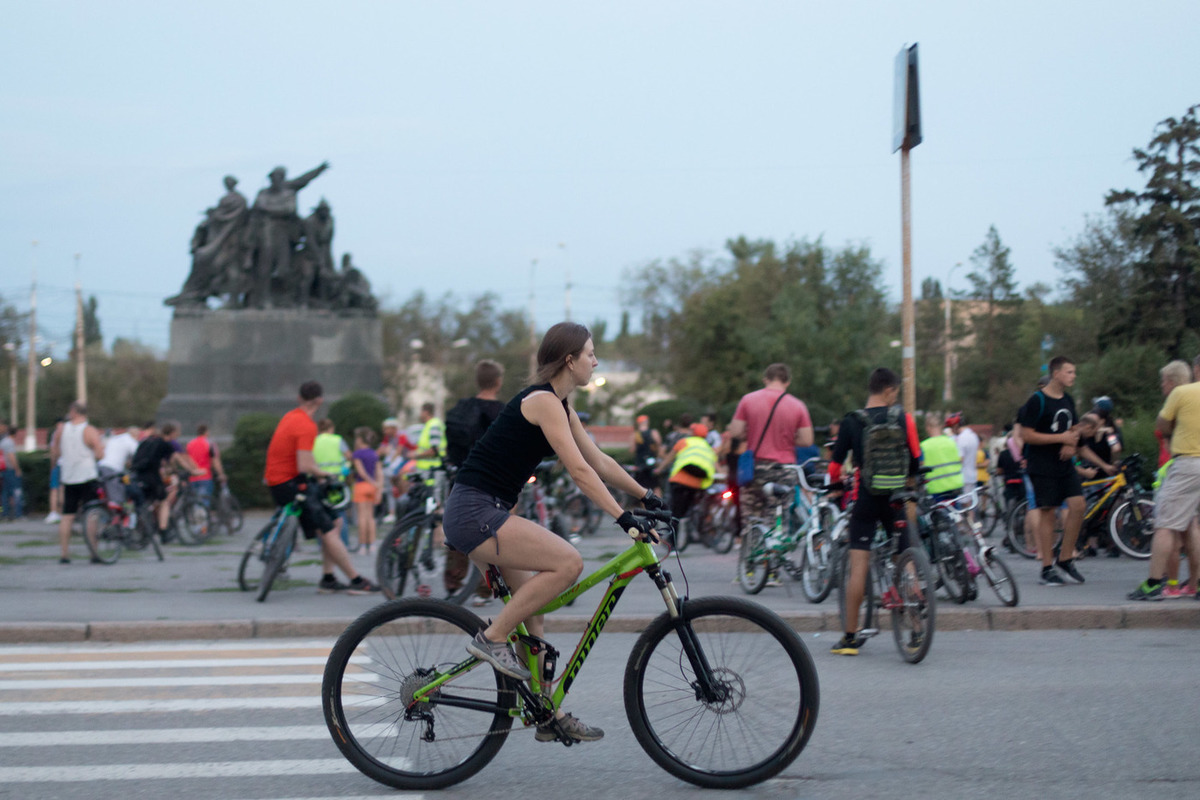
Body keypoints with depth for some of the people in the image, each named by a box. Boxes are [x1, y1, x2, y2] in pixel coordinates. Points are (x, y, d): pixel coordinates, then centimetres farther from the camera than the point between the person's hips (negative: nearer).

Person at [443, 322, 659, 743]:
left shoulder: (560, 406, 16)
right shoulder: (542, 400, -14)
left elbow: (600, 462, 22)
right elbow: (580, 470, -20)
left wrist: (648, 496, 19)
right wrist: (624, 518, -23)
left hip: (488, 515, 10)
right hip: (474, 512, -10)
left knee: (531, 617, 11)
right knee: (568, 561, -22)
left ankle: (551, 715, 17)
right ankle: (492, 638, -12)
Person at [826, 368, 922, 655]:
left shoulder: (851, 422, -4)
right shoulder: (904, 419, -2)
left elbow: (836, 462, -1)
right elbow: (916, 460, 4)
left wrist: (837, 487, 19)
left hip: (866, 500, -1)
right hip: (897, 500, 1)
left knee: (859, 567, -1)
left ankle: (850, 637, 0)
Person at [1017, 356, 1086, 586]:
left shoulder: (1068, 401, 13)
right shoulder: (1037, 401, -10)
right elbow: (1027, 435, -15)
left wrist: (1071, 444, 2)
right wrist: (1061, 438, -17)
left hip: (1065, 464, 7)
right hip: (1042, 467, -6)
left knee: (1078, 506, -6)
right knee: (1047, 513, -4)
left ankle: (1065, 558, 9)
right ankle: (1047, 569, 3)